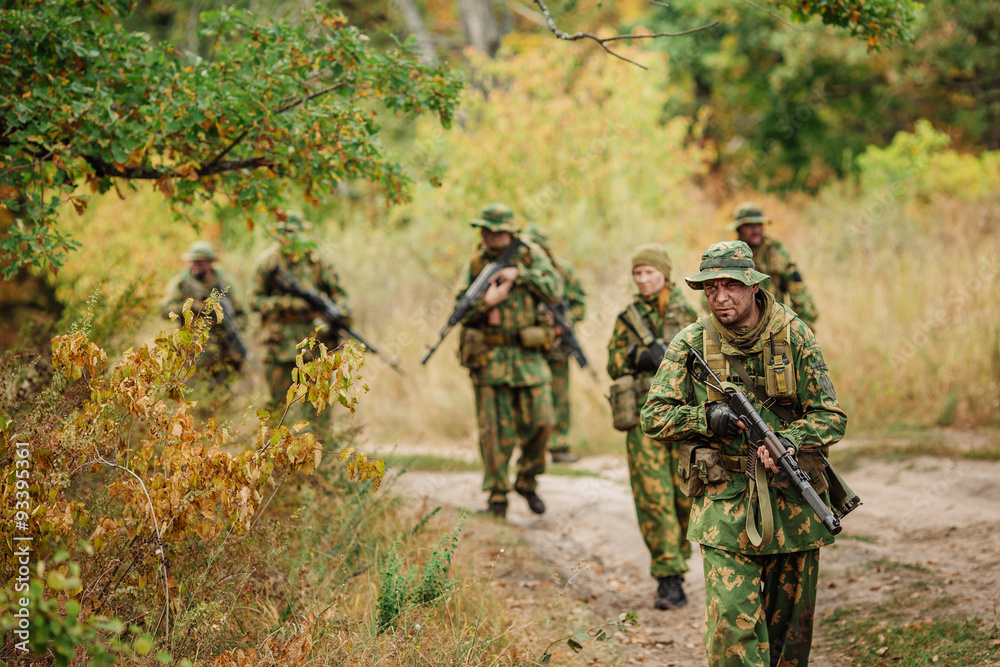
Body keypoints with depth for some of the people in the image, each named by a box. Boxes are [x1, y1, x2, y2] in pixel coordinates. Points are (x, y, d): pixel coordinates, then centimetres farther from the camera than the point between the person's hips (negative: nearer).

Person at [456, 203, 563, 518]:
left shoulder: (531, 255, 3)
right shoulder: (475, 265, 6)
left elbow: (554, 290, -8)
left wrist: (519, 274, -17)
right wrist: (485, 301, -17)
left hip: (528, 355, 0)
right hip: (489, 358, 0)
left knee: (540, 422, -3)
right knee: (495, 430, -1)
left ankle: (527, 481, 20)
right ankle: (497, 495, 7)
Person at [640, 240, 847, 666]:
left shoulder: (793, 336, -2)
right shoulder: (691, 343, -2)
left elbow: (832, 418, -3)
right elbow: (653, 417, 0)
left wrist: (788, 440, -22)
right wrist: (706, 418, -17)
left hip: (793, 500, 2)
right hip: (724, 507, -1)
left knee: (791, 624, 12)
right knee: (732, 622, -13)